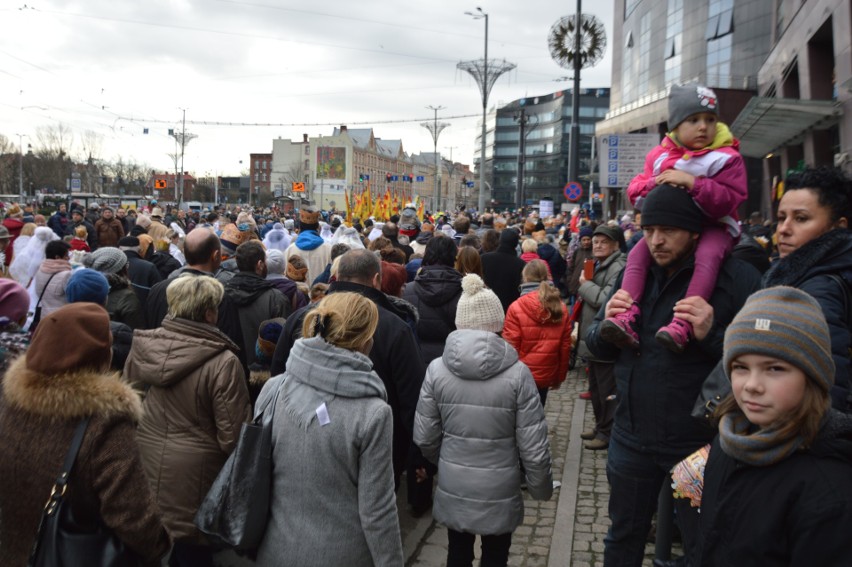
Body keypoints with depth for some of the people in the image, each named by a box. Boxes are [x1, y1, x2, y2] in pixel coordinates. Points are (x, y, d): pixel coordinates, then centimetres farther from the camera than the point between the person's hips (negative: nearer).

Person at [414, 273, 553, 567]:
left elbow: (424, 438, -5)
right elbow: (533, 447, -14)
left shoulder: (437, 369, -11)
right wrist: (541, 487, 4)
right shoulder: (517, 373, -17)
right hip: (500, 491, -1)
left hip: (453, 489, 2)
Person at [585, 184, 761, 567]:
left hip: (699, 445, -4)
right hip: (631, 438, 5)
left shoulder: (738, 279, -13)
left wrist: (713, 335, -29)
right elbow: (599, 348, 9)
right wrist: (606, 326, -13)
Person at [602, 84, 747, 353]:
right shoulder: (659, 155, 6)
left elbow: (729, 200, -18)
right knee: (638, 253, -17)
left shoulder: (725, 157, -6)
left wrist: (692, 182, -27)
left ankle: (683, 324, -47)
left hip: (713, 226, -4)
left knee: (708, 256, -35)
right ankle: (627, 317, -28)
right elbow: (635, 191, 8)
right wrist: (655, 184, -15)